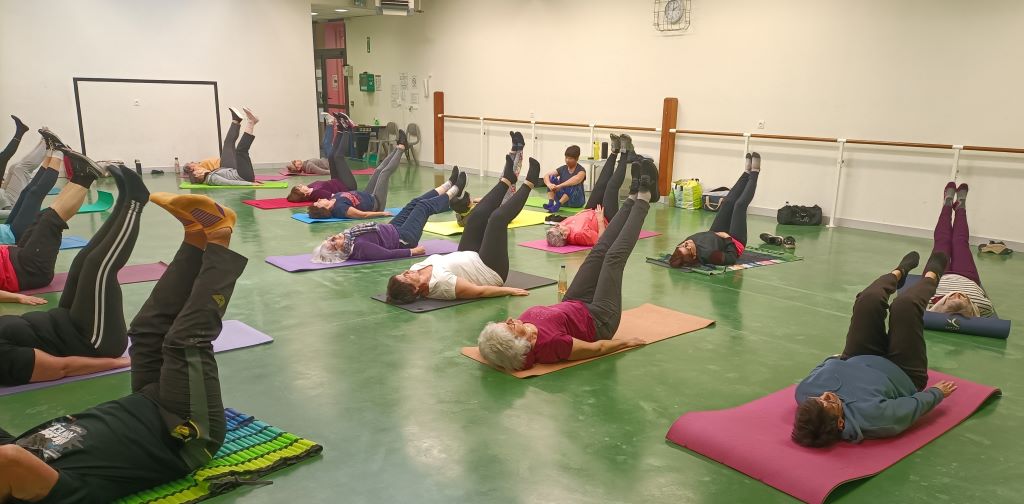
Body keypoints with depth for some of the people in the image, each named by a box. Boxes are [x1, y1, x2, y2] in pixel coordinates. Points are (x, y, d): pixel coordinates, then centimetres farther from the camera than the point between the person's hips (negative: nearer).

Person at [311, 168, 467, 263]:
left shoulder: (348, 235, -15)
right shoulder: (359, 247, -37)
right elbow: (388, 254, -32)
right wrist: (413, 251, -24)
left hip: (392, 229, 8)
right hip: (403, 239, -8)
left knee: (416, 202, 16)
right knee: (425, 206, 5)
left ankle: (450, 184, 38)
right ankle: (455, 190, 32)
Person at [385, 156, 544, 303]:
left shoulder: (418, 268, -19)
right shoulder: (440, 282, -41)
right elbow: (480, 291, -32)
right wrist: (509, 290, -23)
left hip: (470, 257, 7)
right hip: (491, 272, -7)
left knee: (478, 214, 2)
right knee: (498, 217, -9)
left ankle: (508, 178, 27)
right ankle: (529, 183, 17)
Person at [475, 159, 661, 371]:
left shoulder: (513, 337, -26)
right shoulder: (548, 343, -45)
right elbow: (597, 348, -30)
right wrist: (626, 342, -14)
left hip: (573, 306, 5)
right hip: (599, 321, -5)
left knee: (599, 252, 6)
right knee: (614, 256, -1)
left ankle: (634, 197, 25)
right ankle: (643, 198, 20)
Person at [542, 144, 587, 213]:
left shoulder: (581, 170, -11)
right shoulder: (562, 169, 3)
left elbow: (577, 179, -35)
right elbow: (546, 175, -9)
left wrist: (559, 186, -43)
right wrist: (549, 184, -32)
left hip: (576, 201, -4)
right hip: (562, 197, 4)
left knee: (574, 185, -33)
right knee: (552, 178, -13)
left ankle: (557, 205, -39)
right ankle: (550, 203, -30)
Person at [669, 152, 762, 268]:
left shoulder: (685, 245, -30)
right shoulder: (707, 254, -48)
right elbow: (732, 258, -33)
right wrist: (728, 238, -24)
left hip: (716, 234, 5)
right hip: (733, 242, -5)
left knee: (728, 202, 8)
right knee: (740, 204, -1)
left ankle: (747, 172, 34)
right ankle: (754, 173, 27)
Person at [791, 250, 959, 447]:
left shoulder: (804, 392, -36)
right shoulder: (870, 417, -47)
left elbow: (824, 366, -10)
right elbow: (916, 404, -25)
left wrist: (836, 357, 11)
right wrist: (937, 391, -6)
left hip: (858, 362, 4)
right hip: (903, 375, -3)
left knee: (869, 299, -6)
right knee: (905, 304, -10)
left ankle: (898, 272, 36)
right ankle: (932, 276, 32)